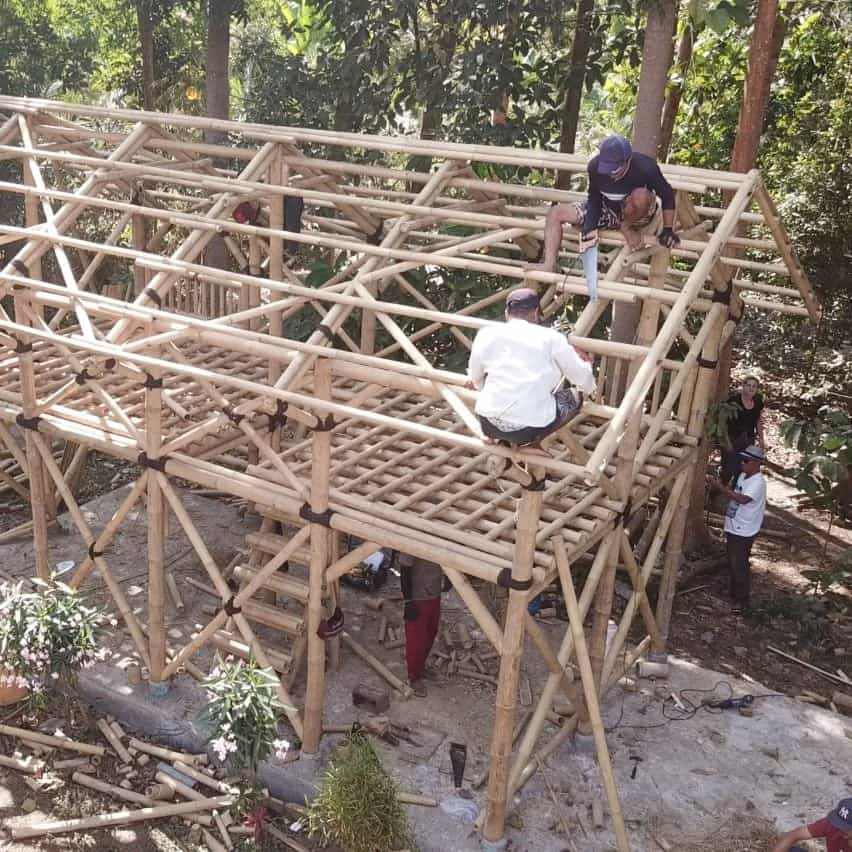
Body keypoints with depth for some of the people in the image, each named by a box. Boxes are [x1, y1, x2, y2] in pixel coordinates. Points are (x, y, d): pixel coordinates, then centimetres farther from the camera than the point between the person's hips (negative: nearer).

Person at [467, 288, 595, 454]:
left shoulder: (486, 334, 6)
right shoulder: (550, 337, -1)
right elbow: (581, 377, 12)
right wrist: (587, 364, 36)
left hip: (489, 424, 4)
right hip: (530, 428, -3)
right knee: (573, 398, 23)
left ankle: (496, 436, 11)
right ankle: (533, 442, 3)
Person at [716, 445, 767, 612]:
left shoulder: (758, 482, -20)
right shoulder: (742, 476, 10)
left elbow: (743, 499, -34)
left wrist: (724, 489, -29)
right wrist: (726, 489, 4)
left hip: (744, 531, -9)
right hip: (734, 528, 9)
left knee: (740, 565, -3)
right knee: (732, 563, 19)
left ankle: (743, 600, 7)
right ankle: (734, 593, 33)